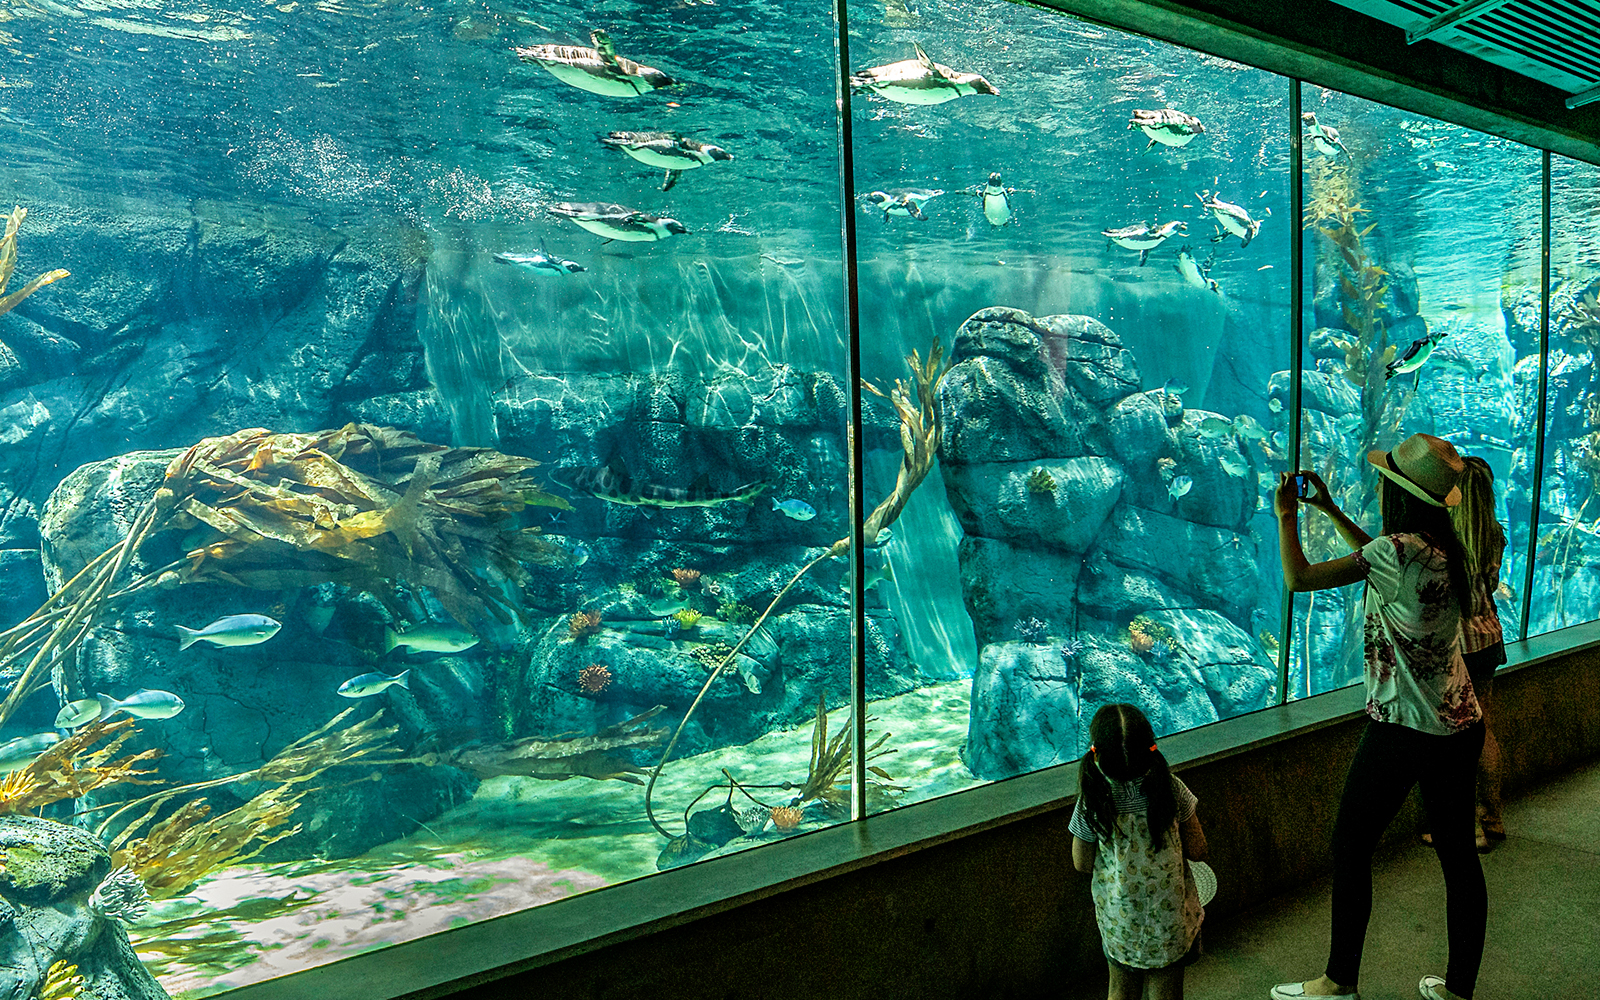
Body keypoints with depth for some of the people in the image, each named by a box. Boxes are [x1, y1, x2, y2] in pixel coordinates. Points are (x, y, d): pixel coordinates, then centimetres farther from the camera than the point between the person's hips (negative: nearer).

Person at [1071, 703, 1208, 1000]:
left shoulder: (1092, 803, -23)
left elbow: (1082, 863, -9)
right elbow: (1197, 850, -10)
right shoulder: (1171, 789, -21)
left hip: (1119, 917, 0)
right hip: (1171, 916, 1)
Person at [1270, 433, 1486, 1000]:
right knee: (1459, 856, 15)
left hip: (1403, 732, -8)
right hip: (1460, 725, 8)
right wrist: (1331, 512, 23)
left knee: (1350, 848, 6)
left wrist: (1286, 516, -7)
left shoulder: (1401, 547, -21)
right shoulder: (1444, 549, 4)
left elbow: (1299, 578, -21)